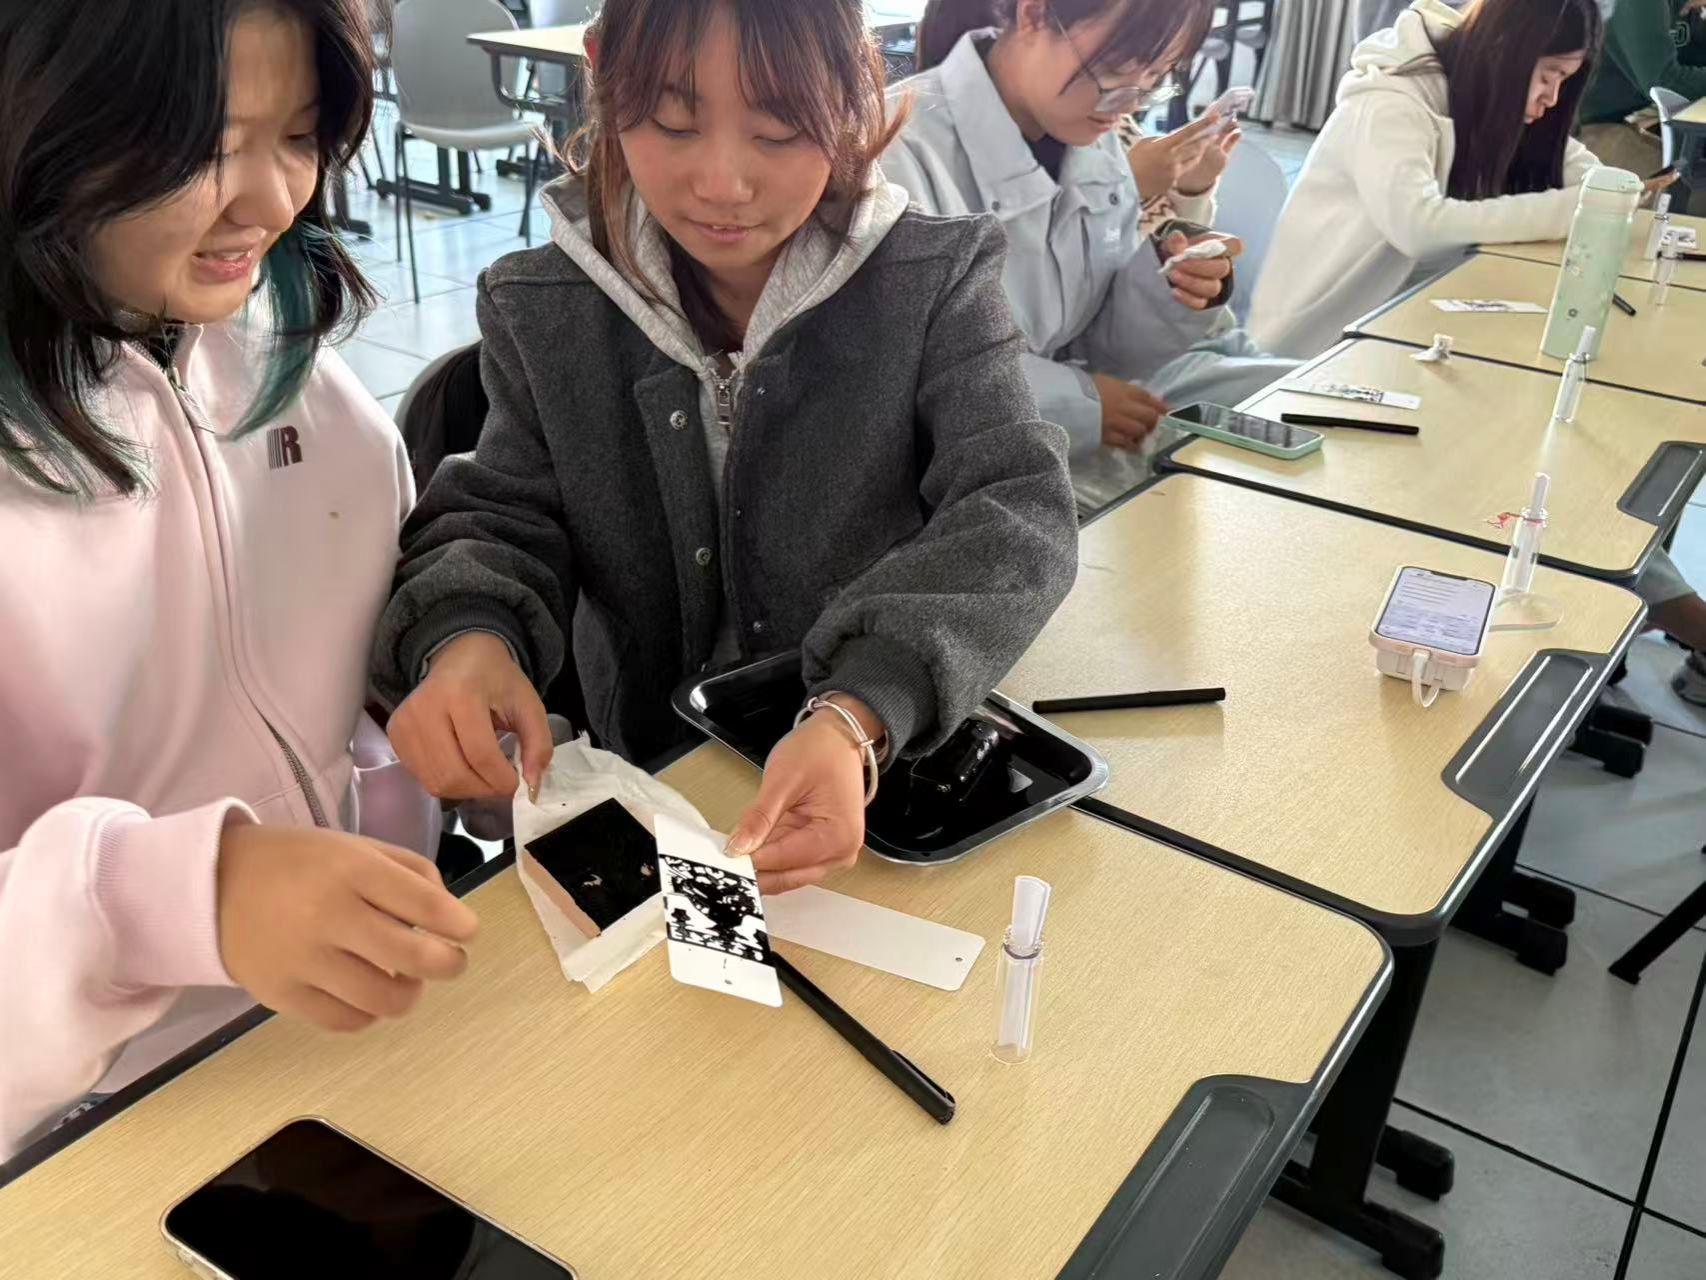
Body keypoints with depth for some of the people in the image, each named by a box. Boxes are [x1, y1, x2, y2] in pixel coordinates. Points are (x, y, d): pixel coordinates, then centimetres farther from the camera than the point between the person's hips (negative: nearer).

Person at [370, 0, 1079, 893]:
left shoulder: (936, 279, -8)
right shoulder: (543, 311, -1)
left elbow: (1016, 509, -17)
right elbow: (505, 521, 3)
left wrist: (860, 715, -35)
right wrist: (467, 639, -22)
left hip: (904, 776, 0)